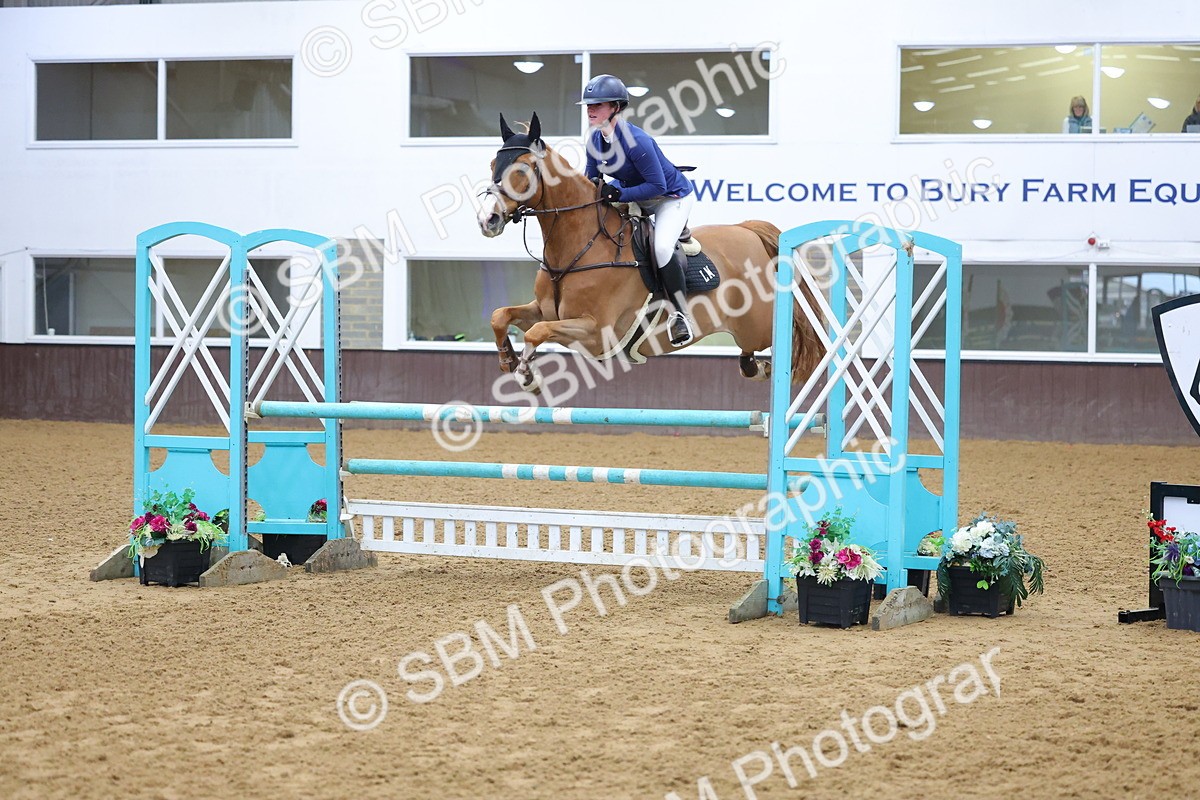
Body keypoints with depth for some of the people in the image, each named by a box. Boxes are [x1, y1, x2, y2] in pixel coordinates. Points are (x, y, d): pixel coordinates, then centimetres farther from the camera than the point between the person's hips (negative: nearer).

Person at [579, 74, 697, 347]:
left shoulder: (636, 140, -32)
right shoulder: (595, 140, -7)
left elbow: (658, 186, -30)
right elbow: (592, 178, 6)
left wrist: (620, 194, -36)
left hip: (673, 196, -9)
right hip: (635, 196, 9)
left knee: (662, 247, -29)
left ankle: (681, 314, -16)